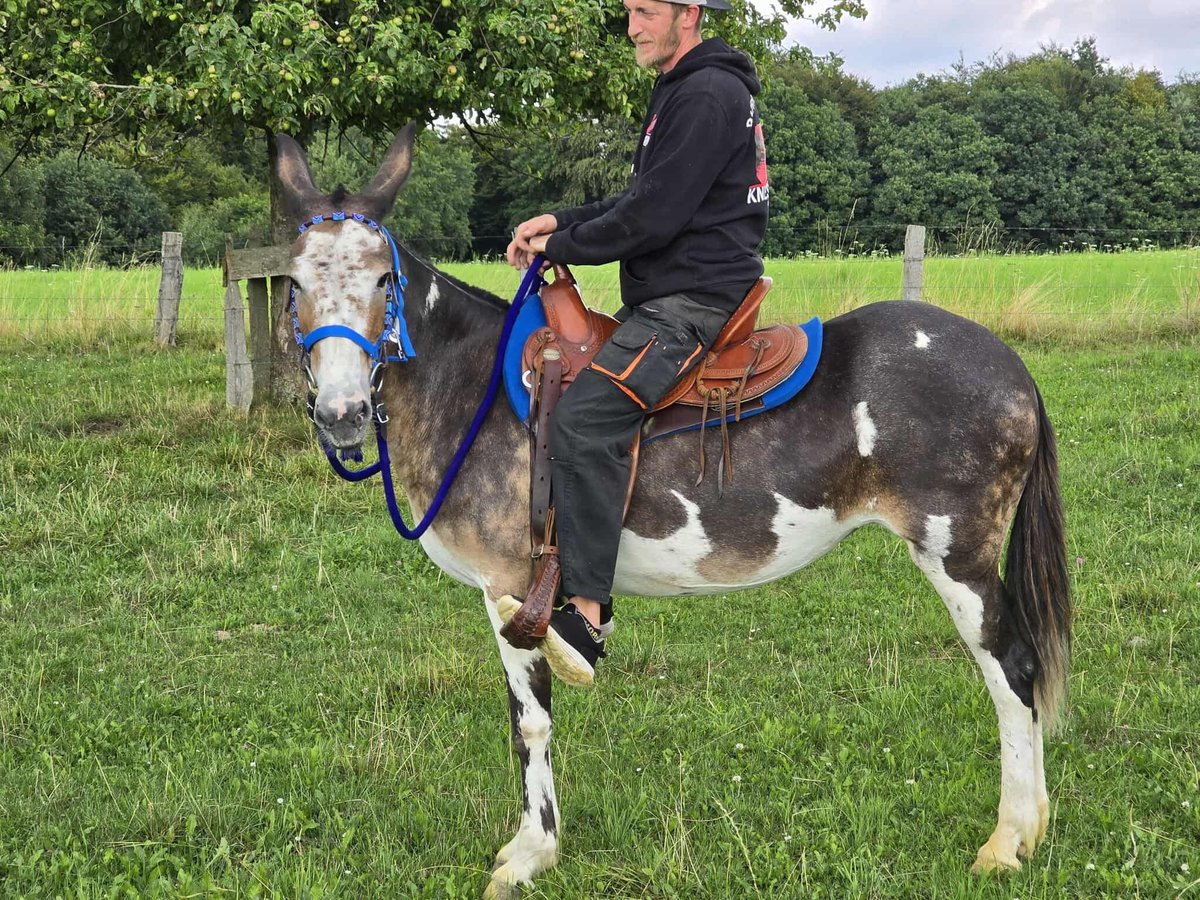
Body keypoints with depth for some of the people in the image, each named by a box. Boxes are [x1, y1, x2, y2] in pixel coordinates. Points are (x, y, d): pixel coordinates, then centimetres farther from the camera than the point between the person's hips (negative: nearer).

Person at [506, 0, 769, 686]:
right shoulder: (684, 90, 21)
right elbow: (646, 201, 25)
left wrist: (564, 247, -7)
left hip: (694, 300, -12)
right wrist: (560, 223, 12)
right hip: (669, 298, 12)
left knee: (585, 417, -28)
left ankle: (585, 616, -33)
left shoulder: (708, 94, -14)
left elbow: (657, 215, -20)